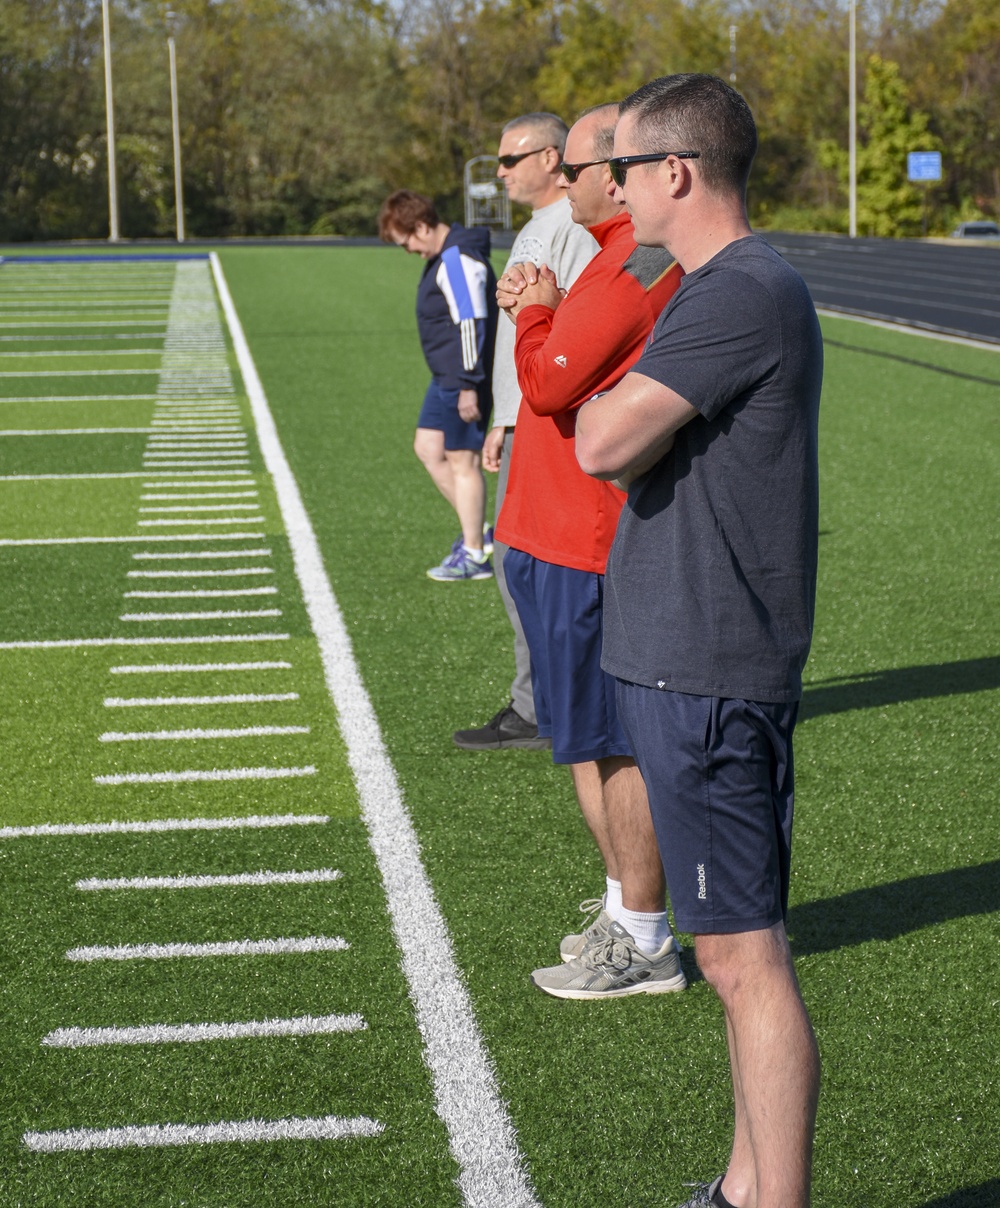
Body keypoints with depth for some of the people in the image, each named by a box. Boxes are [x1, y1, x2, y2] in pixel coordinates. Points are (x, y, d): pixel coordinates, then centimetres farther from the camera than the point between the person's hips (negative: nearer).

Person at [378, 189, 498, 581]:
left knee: (462, 460, -4)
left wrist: (469, 385, -24)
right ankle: (473, 530, 22)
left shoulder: (457, 259, -18)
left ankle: (474, 556, 5)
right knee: (428, 448, 15)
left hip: (464, 379, -11)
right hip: (447, 377, 11)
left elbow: (472, 324, -23)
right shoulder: (442, 257, 15)